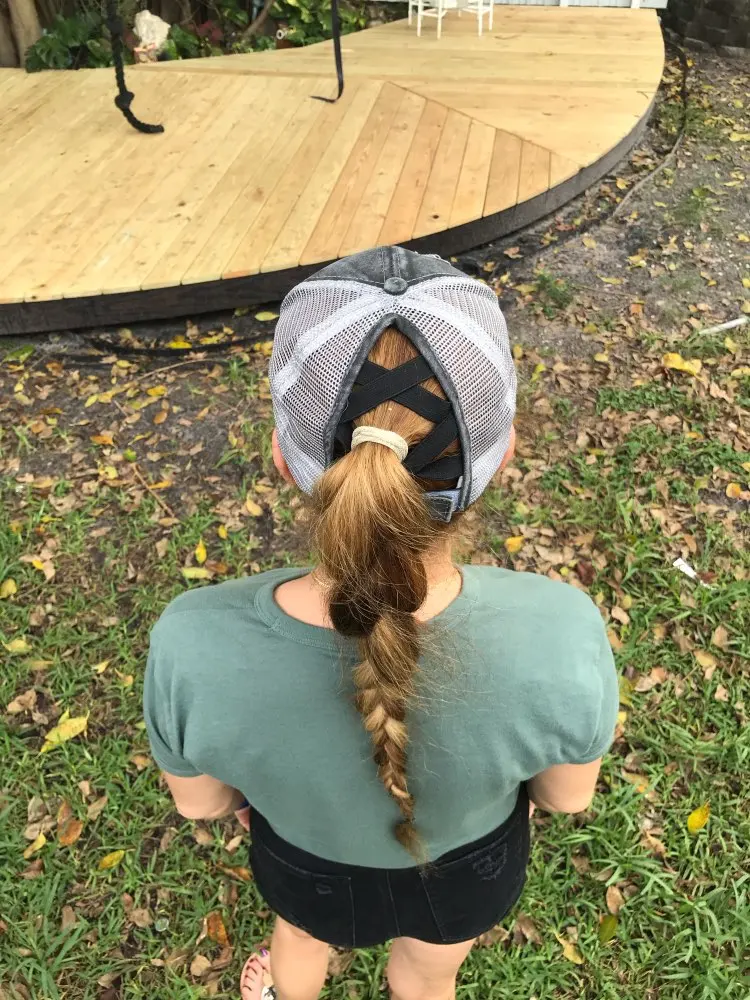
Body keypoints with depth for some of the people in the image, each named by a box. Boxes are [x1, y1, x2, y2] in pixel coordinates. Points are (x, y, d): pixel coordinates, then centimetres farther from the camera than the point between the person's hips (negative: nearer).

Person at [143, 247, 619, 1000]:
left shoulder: (193, 648, -41)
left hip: (310, 870, 1)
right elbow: (566, 794, -17)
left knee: (303, 932, 40)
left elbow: (199, 800, -17)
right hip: (470, 871, 0)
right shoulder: (561, 639, -41)